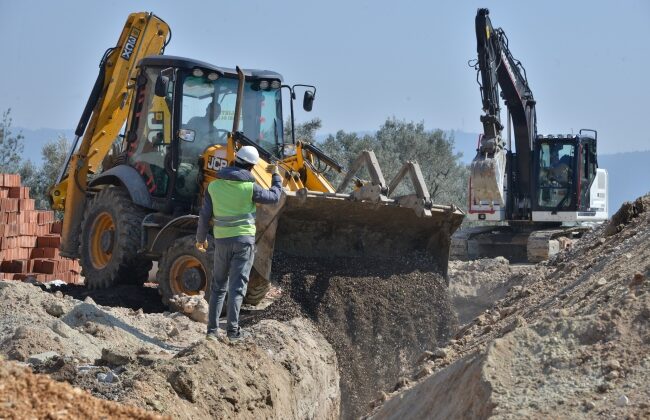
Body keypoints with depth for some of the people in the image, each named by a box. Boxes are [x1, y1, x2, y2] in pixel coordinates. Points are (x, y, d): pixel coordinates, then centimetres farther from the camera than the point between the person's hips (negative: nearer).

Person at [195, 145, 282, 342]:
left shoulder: (214, 186, -1)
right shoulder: (249, 187, -9)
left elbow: (205, 215, 4)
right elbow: (274, 197, 6)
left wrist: (201, 238, 17)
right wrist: (276, 176, 22)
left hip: (222, 239, 3)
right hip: (244, 239, -3)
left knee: (219, 285, 13)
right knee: (237, 285, -1)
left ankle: (212, 329, 9)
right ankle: (233, 329, -7)